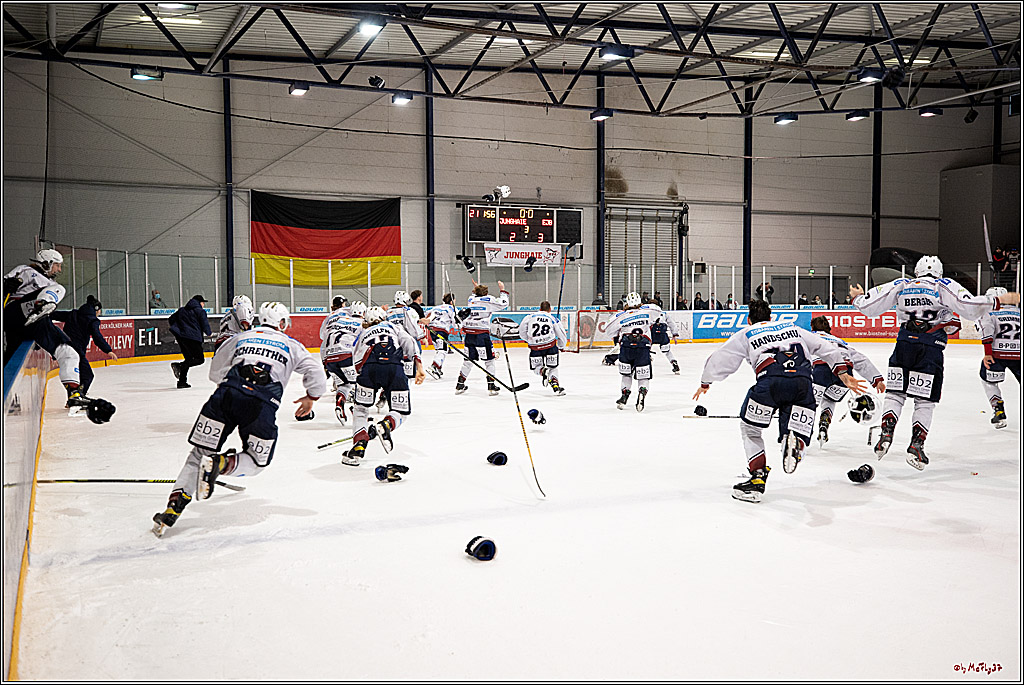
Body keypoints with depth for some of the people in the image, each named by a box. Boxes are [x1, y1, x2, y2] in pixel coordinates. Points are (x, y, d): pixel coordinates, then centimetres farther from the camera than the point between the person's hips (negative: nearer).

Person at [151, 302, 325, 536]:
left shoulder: (241, 337, 29)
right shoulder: (291, 345, 25)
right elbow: (314, 371, 19)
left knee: (201, 450, 10)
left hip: (226, 395, 2)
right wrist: (311, 396, 36)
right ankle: (221, 464, -15)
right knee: (256, 461, 14)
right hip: (262, 405, -2)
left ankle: (174, 505, -3)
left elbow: (215, 371, 32)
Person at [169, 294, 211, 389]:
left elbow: (171, 319, 20)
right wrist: (209, 333, 14)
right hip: (192, 338, -7)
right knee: (200, 359, -2)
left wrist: (177, 329, 33)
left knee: (189, 358, 18)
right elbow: (205, 324, -6)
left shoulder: (181, 310, 19)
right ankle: (179, 366, -22)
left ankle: (182, 381, 11)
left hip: (180, 337, 8)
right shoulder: (200, 311, 0)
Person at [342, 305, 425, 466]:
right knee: (400, 411, 14)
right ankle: (386, 425, -18)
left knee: (360, 408, 19)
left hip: (369, 368, 1)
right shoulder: (394, 328, 32)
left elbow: (357, 362, 32)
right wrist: (418, 366, 5)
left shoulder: (363, 334, 37)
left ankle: (359, 446, 2)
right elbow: (409, 341, 13)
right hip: (395, 369, -1)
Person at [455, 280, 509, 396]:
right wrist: (502, 290, 15)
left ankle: (460, 385, 16)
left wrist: (475, 290, 42)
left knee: (469, 359, 15)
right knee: (489, 359, 3)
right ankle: (491, 386, -1)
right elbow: (503, 304, 2)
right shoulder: (488, 299, -1)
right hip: (482, 333, -6)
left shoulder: (471, 298, 14)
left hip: (469, 333, 6)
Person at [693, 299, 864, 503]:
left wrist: (705, 383, 40)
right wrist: (843, 374, 31)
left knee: (750, 429, 18)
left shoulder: (745, 334, 26)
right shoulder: (792, 328, 35)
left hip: (771, 381, -2)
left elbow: (719, 358, 27)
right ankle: (795, 442, -22)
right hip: (803, 383, 3)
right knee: (798, 432, 13)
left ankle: (758, 478, 7)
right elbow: (826, 348, 31)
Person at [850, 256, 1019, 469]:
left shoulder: (900, 285, 14)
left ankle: (886, 433, -3)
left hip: (905, 342, 2)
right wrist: (1000, 301, 2)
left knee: (895, 392, 13)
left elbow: (870, 306, 13)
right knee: (925, 401, 6)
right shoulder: (945, 285, 6)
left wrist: (858, 297, 33)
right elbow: (970, 307, -7)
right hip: (931, 347, -2)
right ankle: (916, 446, 1)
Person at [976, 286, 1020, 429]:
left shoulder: (987, 312, 13)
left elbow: (987, 330, -6)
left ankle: (999, 412, 4)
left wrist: (988, 353, -11)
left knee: (988, 381, 16)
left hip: (998, 353, -3)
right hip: (1019, 354, 3)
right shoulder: (1018, 311, 25)